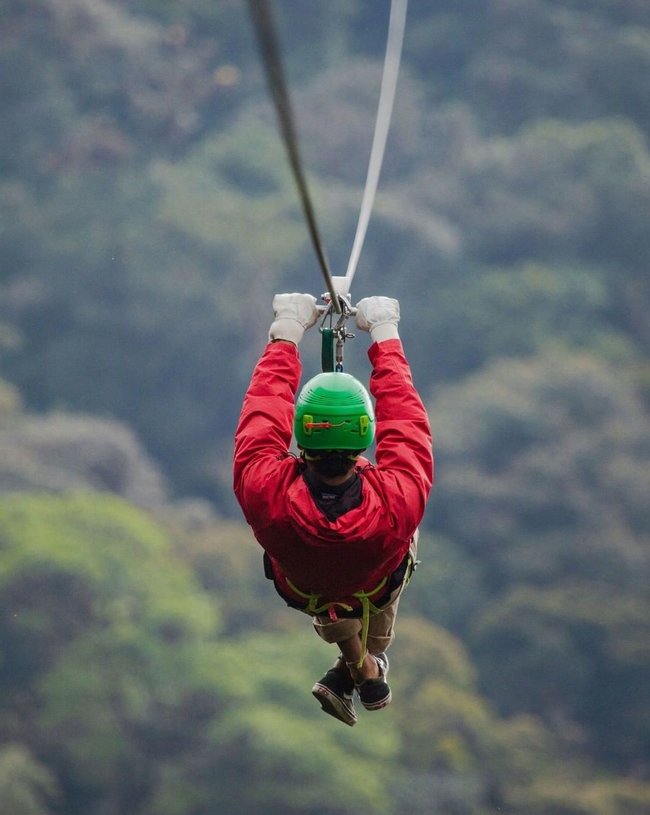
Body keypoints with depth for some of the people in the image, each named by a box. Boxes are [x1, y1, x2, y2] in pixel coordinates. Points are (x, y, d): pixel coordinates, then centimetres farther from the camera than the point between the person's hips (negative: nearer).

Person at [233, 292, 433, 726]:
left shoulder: (266, 495, -45)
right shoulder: (399, 499, -45)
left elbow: (263, 412, -28)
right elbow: (405, 419, -28)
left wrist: (286, 332, -14)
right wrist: (385, 334, -15)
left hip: (300, 589, 0)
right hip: (377, 588, 0)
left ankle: (360, 670, 39)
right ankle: (370, 662, 42)